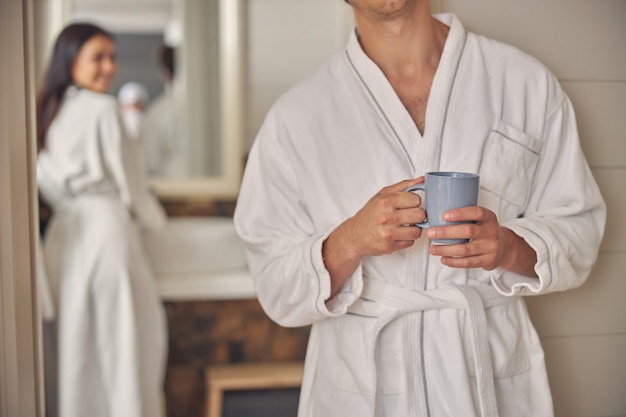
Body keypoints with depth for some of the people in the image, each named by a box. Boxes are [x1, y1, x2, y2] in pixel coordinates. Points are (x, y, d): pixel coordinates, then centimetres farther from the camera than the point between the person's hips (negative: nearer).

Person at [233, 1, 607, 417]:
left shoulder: (527, 82, -4)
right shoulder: (295, 117, -6)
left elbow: (578, 228, 0)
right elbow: (277, 288, -6)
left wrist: (511, 248, -19)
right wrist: (348, 243, -24)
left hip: (495, 377, 1)